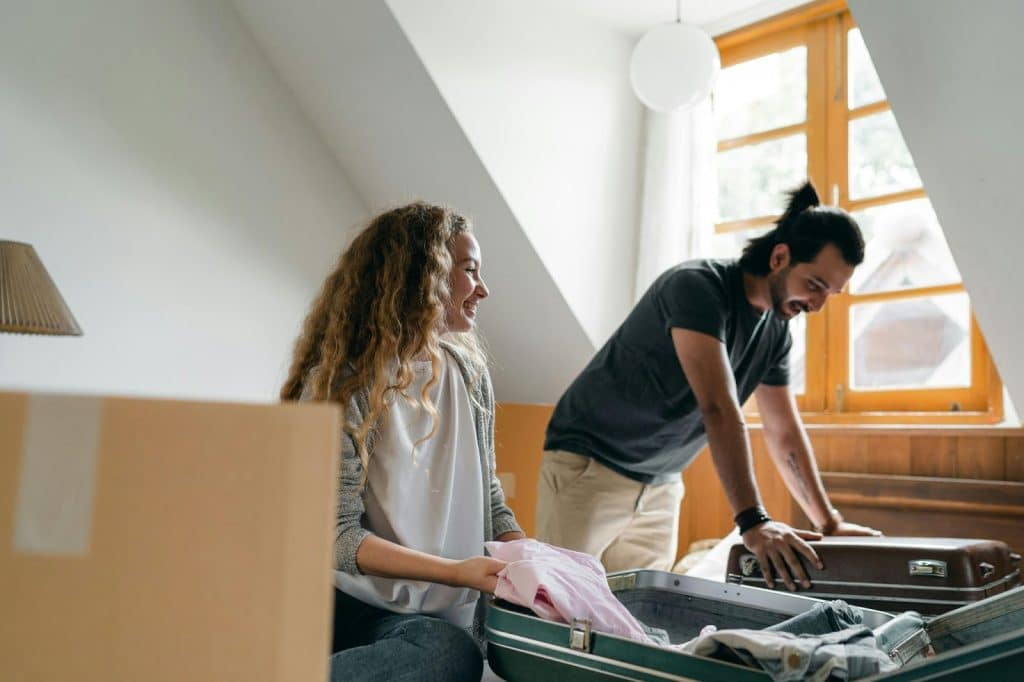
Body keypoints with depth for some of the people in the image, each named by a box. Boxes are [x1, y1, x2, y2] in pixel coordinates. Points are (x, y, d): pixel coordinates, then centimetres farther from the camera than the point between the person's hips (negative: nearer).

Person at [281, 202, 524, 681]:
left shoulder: (469, 372, 9)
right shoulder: (341, 383, -9)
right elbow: (337, 532, -13)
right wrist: (455, 571, -22)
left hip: (440, 616, 5)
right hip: (354, 602, -5)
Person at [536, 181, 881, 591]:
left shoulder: (776, 330, 3)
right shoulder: (699, 286, -21)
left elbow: (785, 433, 11)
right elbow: (719, 409, -31)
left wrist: (829, 523, 6)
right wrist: (753, 522, -35)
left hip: (662, 484, 7)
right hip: (589, 464, -7)